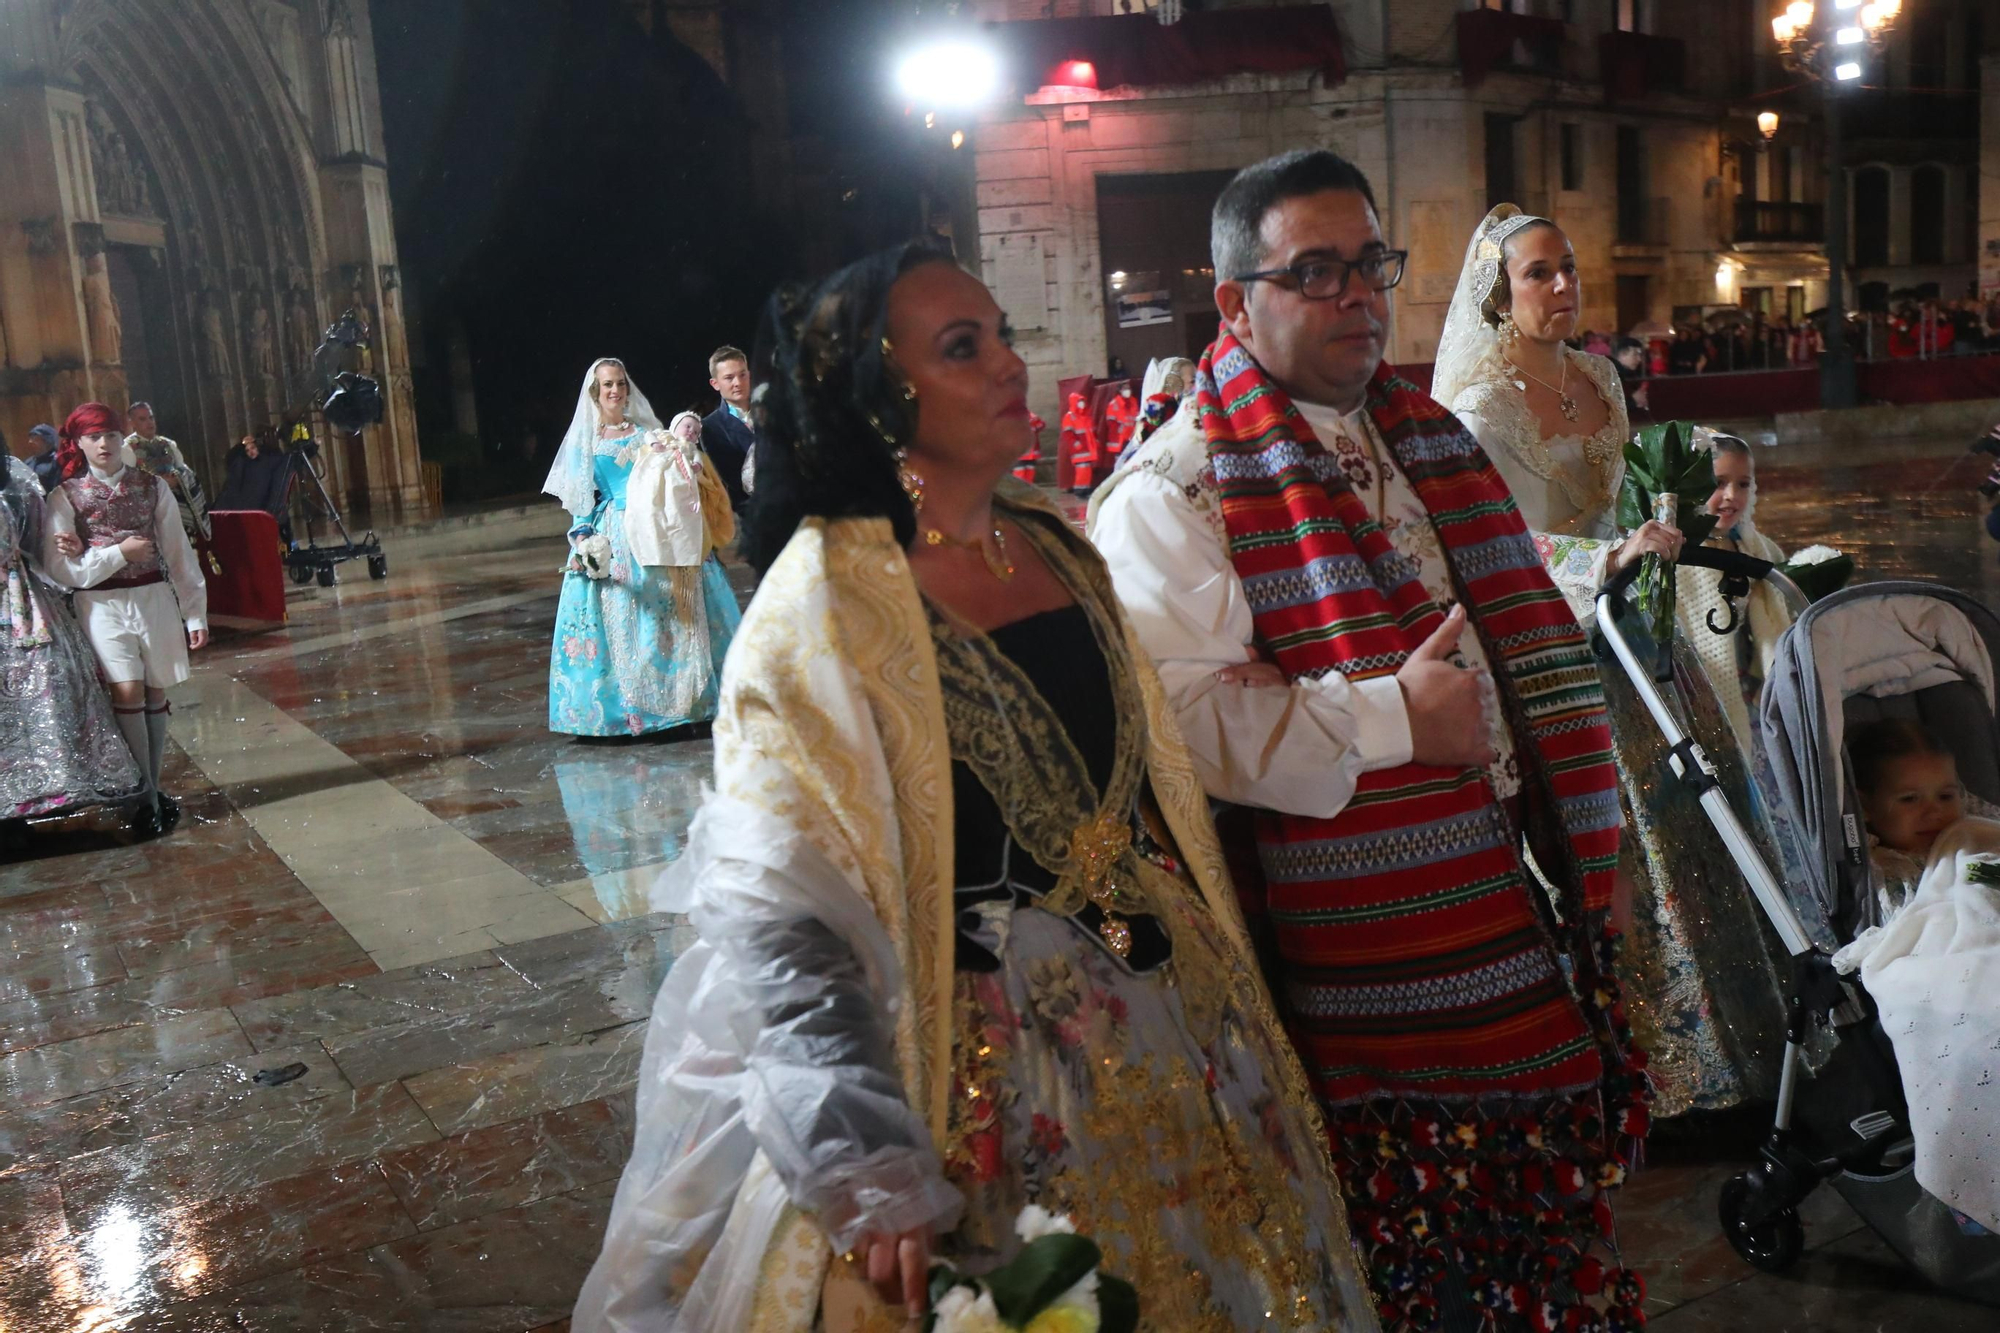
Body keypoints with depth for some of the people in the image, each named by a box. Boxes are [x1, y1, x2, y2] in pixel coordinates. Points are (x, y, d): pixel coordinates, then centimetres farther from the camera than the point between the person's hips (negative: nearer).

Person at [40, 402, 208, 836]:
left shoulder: (151, 487, 4)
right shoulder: (65, 496, 0)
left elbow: (179, 552, 5)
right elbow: (59, 570, -4)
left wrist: (195, 613, 2)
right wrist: (118, 553, -12)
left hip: (155, 600, 2)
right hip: (103, 606, -2)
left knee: (156, 693, 6)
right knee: (127, 692, -11)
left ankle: (154, 788, 18)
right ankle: (147, 796, -5)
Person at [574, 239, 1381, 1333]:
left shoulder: (1056, 544, 3)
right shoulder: (824, 606, -17)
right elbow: (785, 928, -21)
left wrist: (1220, 978, 14)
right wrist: (876, 1182, -25)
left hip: (1176, 1015, 7)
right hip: (995, 1058, -6)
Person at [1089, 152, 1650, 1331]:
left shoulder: (1426, 439, 15)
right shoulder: (1173, 490, -11)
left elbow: (1522, 631, 23)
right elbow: (1180, 714, -23)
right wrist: (1391, 718, -20)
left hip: (1518, 914, 7)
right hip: (1364, 969, -7)